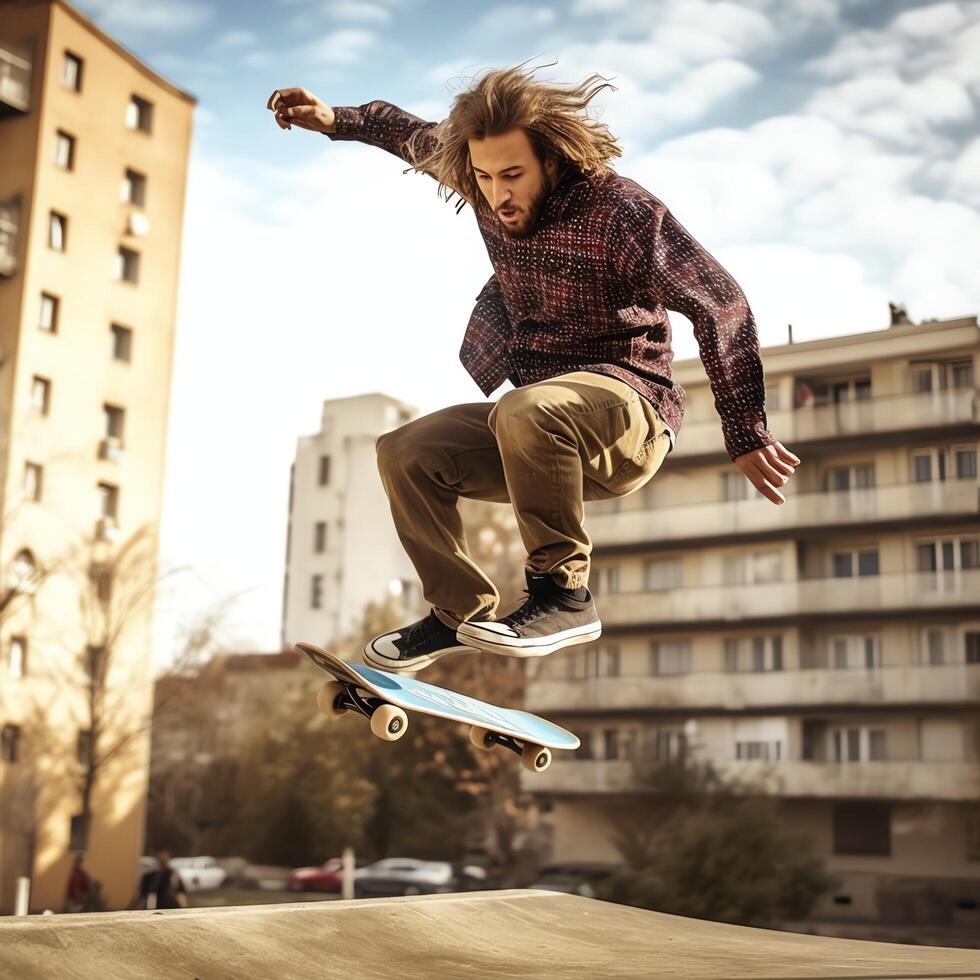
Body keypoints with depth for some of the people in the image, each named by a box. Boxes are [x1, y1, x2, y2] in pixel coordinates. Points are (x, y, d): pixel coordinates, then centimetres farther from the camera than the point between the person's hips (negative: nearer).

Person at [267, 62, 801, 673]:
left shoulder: (619, 211, -19)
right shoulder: (489, 197, 2)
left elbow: (721, 304, -22)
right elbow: (419, 137, 24)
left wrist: (746, 434, -23)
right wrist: (336, 120, 21)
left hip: (631, 412, -7)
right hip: (542, 436, 7)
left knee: (524, 411, -37)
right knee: (405, 453, -1)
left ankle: (564, 594, -22)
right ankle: (461, 612, 10)